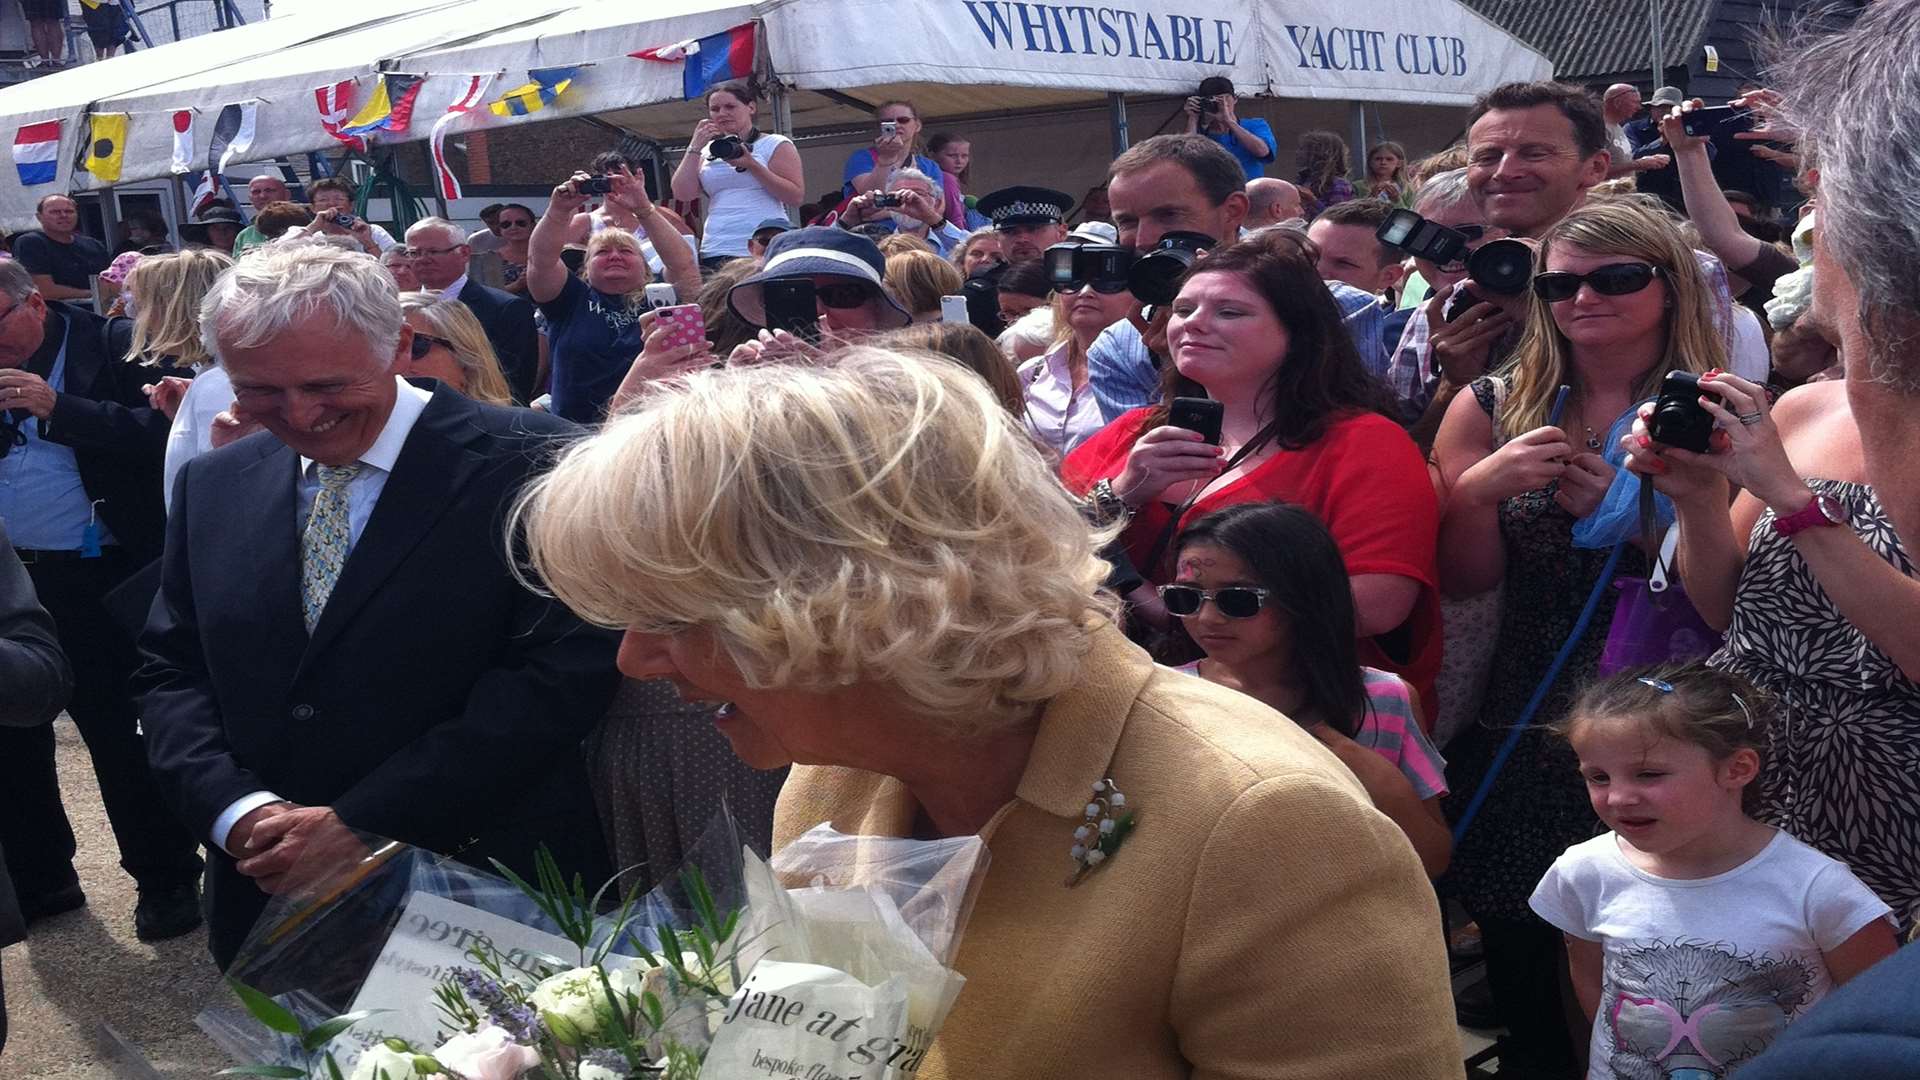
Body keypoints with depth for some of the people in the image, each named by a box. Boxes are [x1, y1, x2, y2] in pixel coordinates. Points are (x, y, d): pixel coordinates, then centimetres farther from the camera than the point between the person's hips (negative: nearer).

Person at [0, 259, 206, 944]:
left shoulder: (111, 347, -6)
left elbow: (160, 432, -16)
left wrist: (58, 408, -21)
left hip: (94, 578, -6)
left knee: (119, 732, 1)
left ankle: (165, 878, 16)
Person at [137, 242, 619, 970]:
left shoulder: (524, 464, -12)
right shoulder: (212, 488, 7)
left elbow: (563, 671, -18)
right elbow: (171, 672, 9)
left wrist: (360, 822, -18)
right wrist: (238, 809, -10)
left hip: (491, 896, -5)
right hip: (269, 898, 5)